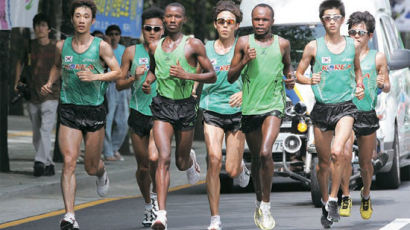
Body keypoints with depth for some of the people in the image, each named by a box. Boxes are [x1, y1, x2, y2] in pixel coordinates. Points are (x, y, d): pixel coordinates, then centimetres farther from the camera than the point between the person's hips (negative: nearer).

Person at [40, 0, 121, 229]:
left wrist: (95, 76, -18)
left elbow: (118, 72, -2)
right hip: (69, 109, 1)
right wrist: (50, 83, 6)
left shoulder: (101, 46, -6)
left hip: (94, 109, -1)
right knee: (69, 162, -13)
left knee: (91, 167, 9)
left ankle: (102, 173, 49)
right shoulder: (62, 46, 3)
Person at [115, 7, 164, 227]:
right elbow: (119, 84, 6)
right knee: (143, 166, 8)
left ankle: (156, 195, 4)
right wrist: (134, 78, -12)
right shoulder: (132, 52, 3)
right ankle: (148, 205, 31)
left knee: (154, 157, -24)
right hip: (139, 114, 2)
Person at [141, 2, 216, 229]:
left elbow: (212, 76, -3)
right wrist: (148, 80, 4)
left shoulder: (193, 45, -3)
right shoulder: (155, 46, 7)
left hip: (185, 106, -1)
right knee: (164, 158, -16)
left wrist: (187, 75, -18)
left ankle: (190, 159, 53)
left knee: (181, 163, 12)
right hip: (162, 106, 1)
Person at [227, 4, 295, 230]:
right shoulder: (244, 42, 2)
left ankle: (265, 206, -11)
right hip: (250, 107, 2)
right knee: (256, 158, 12)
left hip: (273, 104, -1)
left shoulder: (282, 44, 4)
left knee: (266, 153, -21)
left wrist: (290, 79, 3)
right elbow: (230, 77, 3)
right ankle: (259, 202, 32)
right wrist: (244, 61, -14)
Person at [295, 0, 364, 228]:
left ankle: (333, 199, -9)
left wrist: (360, 86, 4)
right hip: (322, 107, 1)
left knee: (337, 151, -24)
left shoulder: (352, 45, 4)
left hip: (345, 106, -1)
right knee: (324, 161, 8)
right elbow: (298, 74, 6)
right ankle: (325, 202, 29)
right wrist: (309, 80, -15)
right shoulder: (314, 46, -1)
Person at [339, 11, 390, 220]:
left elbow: (387, 87, 8)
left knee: (365, 163, 10)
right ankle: (345, 197, -10)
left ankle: (366, 195, 36)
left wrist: (382, 85, -14)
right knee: (345, 155, -22)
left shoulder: (377, 57, 5)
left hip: (368, 115, 1)